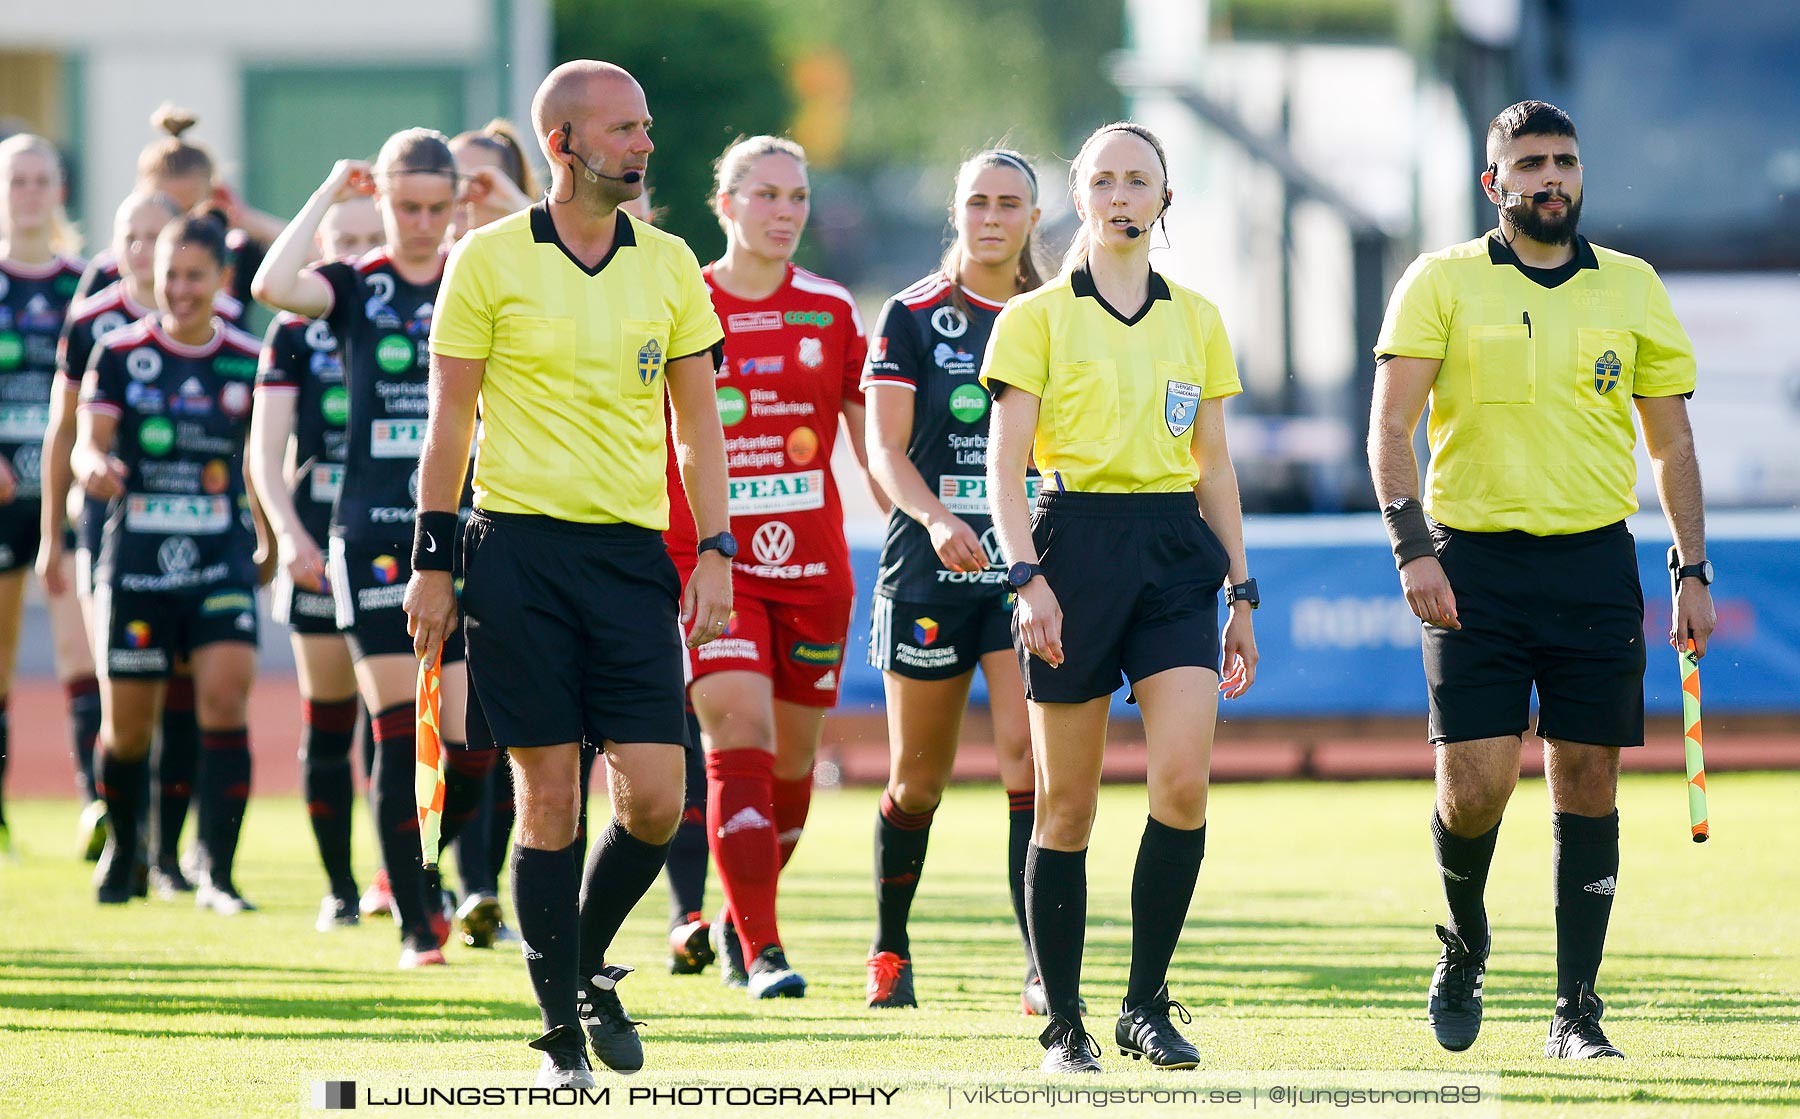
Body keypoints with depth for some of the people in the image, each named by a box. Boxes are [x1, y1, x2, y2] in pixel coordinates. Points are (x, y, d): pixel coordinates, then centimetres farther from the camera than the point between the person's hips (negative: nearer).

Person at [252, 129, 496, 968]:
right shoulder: (355, 288, 3)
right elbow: (273, 285, -18)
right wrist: (329, 196, -10)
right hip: (374, 536, -1)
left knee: (472, 747, -5)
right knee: (402, 735, -5)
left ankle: (417, 867, 24)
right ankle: (416, 924, 4)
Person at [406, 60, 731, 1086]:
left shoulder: (670, 265, 9)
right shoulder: (490, 259, 0)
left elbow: (699, 422, 13)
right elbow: (450, 419, 3)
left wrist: (715, 552, 4)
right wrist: (432, 561, -1)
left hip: (632, 551, 3)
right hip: (520, 546, -3)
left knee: (656, 796, -6)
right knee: (550, 796, -3)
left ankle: (589, 965, 20)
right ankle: (564, 1029, 5)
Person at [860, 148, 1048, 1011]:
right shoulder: (914, 316, 1)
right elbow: (885, 449, -6)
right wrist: (936, 519, -23)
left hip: (1029, 569, 1)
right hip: (930, 574, -1)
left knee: (1029, 757, -15)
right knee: (918, 777, 9)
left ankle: (1045, 971, -18)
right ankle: (889, 948, 29)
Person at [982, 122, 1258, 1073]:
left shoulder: (1197, 322, 13)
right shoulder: (1037, 318, 2)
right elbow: (1005, 463, -3)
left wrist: (1241, 594, 15)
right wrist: (1027, 576, -16)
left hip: (1176, 550, 3)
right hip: (1078, 541, -3)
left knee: (1183, 781, -14)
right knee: (1066, 804, 0)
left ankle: (1148, 1003, -1)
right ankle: (1062, 1023, 9)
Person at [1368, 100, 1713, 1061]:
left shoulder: (1633, 288, 9)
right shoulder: (1441, 283, 2)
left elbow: (1672, 442, 15)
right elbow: (1391, 426, -2)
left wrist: (1693, 571, 9)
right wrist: (1413, 548, -14)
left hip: (1596, 563, 2)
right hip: (1476, 562, -2)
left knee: (1588, 785, 0)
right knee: (1474, 784, -9)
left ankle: (1577, 1012, 7)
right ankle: (1464, 940, 21)